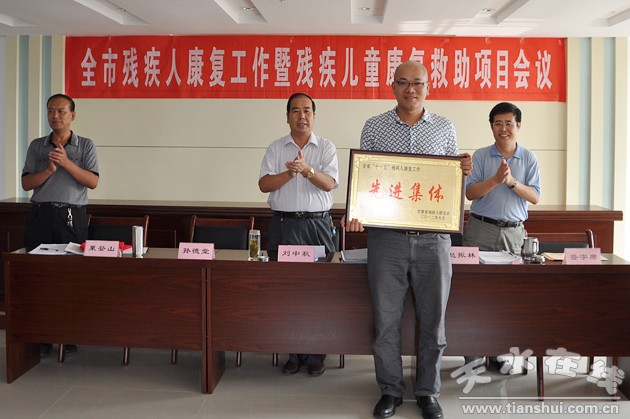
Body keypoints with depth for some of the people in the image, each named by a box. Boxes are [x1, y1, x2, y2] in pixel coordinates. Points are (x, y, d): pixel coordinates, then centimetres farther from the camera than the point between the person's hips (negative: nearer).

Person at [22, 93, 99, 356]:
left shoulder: (85, 146, 7)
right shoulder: (37, 146, 12)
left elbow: (93, 182, -4)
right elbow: (26, 183, 6)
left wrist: (66, 163, -14)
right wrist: (49, 169, -10)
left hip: (72, 216, -2)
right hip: (41, 215, 2)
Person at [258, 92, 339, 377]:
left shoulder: (326, 147, 7)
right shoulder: (276, 148, 10)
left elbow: (329, 183, -6)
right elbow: (264, 184, 1)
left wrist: (307, 170, -24)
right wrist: (289, 173, -14)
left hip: (317, 224, -1)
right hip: (283, 223, 1)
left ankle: (316, 355, 7)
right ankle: (293, 353, 9)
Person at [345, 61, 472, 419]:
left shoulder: (444, 128, 8)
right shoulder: (375, 127, 5)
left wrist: (464, 170, -8)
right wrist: (355, 214, -11)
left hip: (433, 238, 1)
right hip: (386, 237, 0)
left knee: (433, 319, 8)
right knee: (386, 319, 6)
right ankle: (391, 390, 22)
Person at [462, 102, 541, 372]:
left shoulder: (529, 159, 7)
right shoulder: (480, 156, 4)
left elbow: (535, 198, 1)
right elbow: (470, 193, -4)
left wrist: (512, 181, -14)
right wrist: (496, 179, -17)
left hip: (513, 232, 1)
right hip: (481, 230, -1)